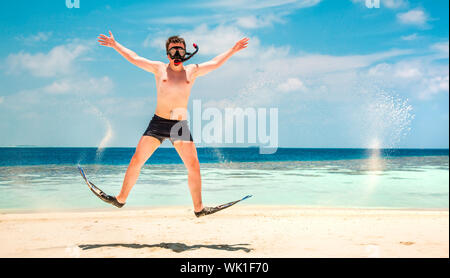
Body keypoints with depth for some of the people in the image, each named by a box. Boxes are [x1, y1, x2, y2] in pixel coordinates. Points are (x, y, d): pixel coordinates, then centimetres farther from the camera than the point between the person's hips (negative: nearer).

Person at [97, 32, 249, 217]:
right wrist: (115, 45, 15)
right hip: (158, 122, 0)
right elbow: (134, 58, 15)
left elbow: (216, 63, 19)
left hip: (180, 125, 1)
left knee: (193, 165, -6)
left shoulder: (192, 71, 13)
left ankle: (198, 208, 4)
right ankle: (121, 199, 9)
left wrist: (233, 50, 19)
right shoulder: (159, 68, 11)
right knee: (137, 160, -5)